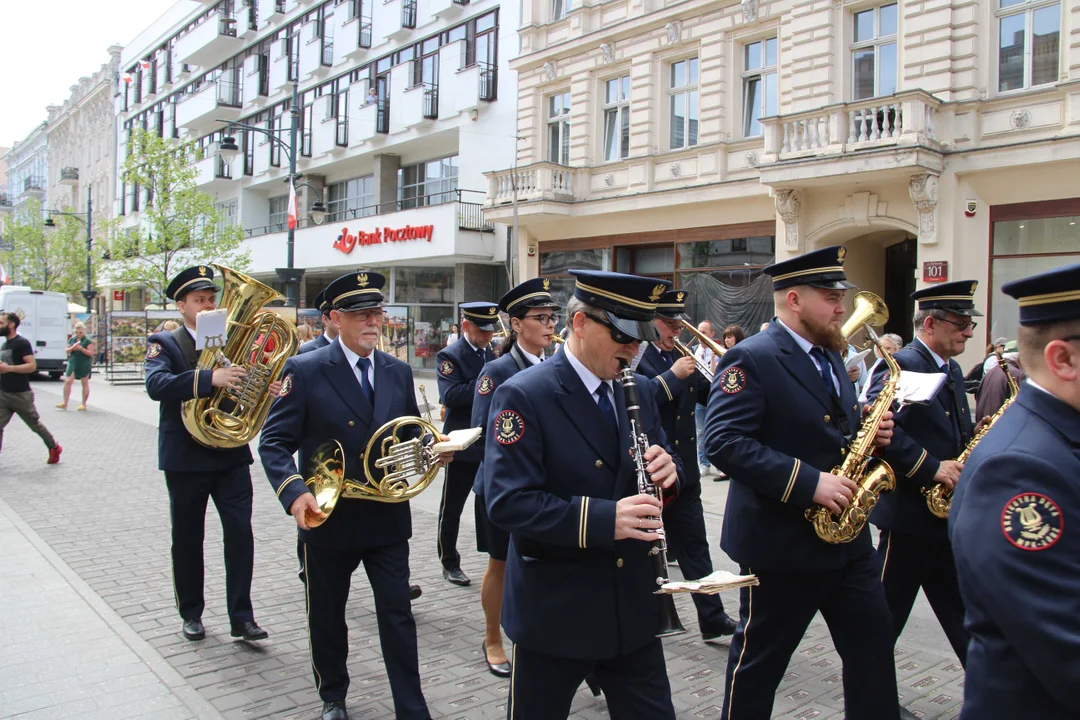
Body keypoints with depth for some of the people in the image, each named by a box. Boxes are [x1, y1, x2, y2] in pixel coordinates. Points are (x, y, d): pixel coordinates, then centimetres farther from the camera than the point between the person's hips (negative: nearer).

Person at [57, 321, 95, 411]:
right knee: (68, 381, -6)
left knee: (85, 383, 4)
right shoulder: (72, 339, 10)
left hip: (84, 364, -4)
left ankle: (83, 404, 13)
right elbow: (67, 350, 13)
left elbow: (91, 353, -9)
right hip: (73, 363, 4)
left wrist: (81, 348, -22)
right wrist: (72, 348, -8)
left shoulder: (88, 341, -4)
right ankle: (65, 403, -2)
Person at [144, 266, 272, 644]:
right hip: (185, 458, -2)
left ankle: (241, 616, 7)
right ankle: (191, 613, 26)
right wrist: (210, 378, -37)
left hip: (232, 456, 2)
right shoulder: (164, 343, -3)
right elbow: (156, 384, -23)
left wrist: (268, 389, -18)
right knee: (187, 539, 10)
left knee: (240, 534, -1)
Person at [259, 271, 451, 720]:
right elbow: (274, 442, -11)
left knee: (398, 615, 6)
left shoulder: (399, 372, 3)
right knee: (327, 615, 17)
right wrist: (294, 492, -27)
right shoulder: (304, 371, -10)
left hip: (388, 517, 2)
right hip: (329, 517, -2)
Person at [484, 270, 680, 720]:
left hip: (633, 603, 6)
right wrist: (602, 518, -32)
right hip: (553, 611, -5)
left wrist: (664, 472, -10)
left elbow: (656, 469, 14)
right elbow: (508, 503, -22)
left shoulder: (638, 391, 6)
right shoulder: (523, 396, -15)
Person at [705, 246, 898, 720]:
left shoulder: (830, 356, 11)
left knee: (873, 647, 14)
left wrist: (869, 433, -1)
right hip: (782, 542, -8)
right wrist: (809, 483, -28)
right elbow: (723, 442, -26)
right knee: (760, 659, 9)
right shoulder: (751, 359, -16)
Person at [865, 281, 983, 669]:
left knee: (963, 612, 16)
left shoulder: (952, 371, 14)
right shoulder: (901, 365, -15)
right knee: (886, 612, 6)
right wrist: (931, 467, -26)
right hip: (909, 512, -8)